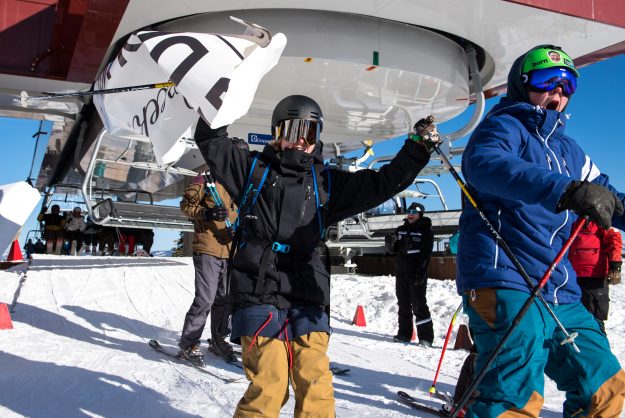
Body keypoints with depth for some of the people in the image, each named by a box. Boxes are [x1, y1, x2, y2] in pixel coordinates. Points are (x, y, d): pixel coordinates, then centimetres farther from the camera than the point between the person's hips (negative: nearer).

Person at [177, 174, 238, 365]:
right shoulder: (206, 181, -3)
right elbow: (186, 204, -4)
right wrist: (206, 213, -20)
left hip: (228, 252, 7)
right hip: (207, 251, -7)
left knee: (224, 299, 14)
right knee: (205, 299, -10)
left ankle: (218, 340, 29)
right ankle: (188, 344, 2)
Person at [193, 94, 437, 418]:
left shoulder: (327, 182, 18)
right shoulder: (253, 168, 14)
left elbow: (383, 183, 18)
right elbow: (209, 138, 14)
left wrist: (417, 148, 10)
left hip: (306, 296, 2)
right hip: (258, 293, -2)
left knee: (315, 386, -7)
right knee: (268, 387, -13)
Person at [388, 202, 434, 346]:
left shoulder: (425, 231, -3)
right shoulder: (401, 230, 14)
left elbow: (426, 254, -10)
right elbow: (395, 249, 20)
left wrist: (421, 273, -18)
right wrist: (391, 243, -2)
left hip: (416, 275, -6)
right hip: (401, 273, 6)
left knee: (419, 305, -6)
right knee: (403, 304, 10)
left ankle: (426, 337, -2)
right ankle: (404, 333, 17)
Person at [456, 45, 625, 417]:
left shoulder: (566, 148, 23)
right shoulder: (504, 127, -1)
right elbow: (484, 164, -25)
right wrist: (564, 190, -39)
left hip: (559, 291, 9)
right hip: (506, 280, -9)